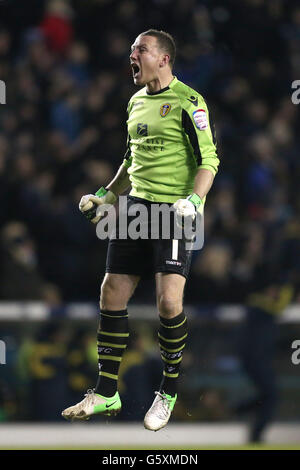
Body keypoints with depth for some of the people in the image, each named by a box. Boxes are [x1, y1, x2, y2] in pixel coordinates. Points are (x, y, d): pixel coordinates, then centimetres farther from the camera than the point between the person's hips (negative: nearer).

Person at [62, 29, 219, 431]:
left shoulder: (188, 102, -8)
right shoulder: (137, 102, 16)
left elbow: (209, 160, -9)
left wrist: (194, 200, -22)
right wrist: (106, 196, 23)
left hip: (174, 211, -7)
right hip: (137, 204, 7)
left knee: (169, 302, -14)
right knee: (112, 295, 3)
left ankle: (169, 393, 3)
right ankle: (106, 394, 11)